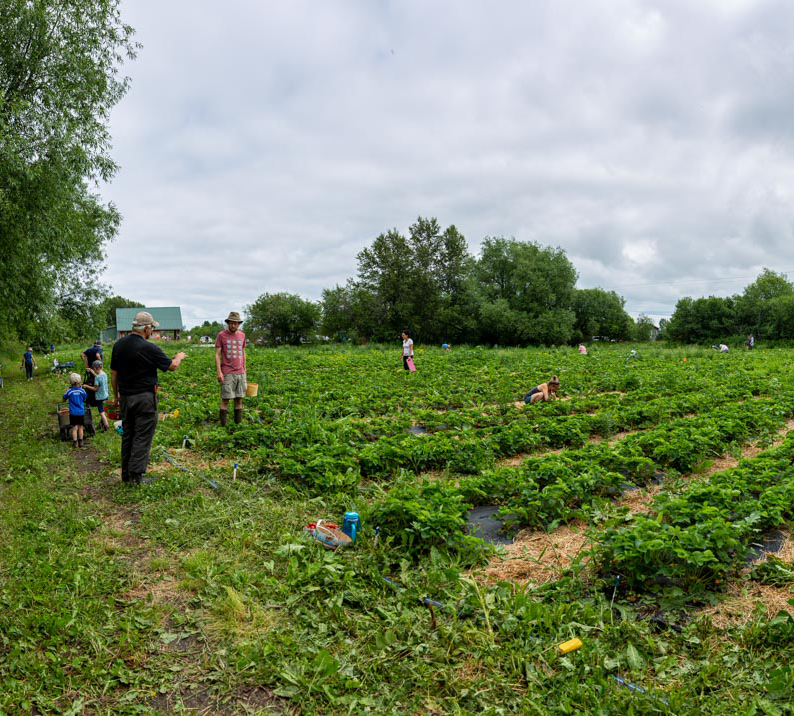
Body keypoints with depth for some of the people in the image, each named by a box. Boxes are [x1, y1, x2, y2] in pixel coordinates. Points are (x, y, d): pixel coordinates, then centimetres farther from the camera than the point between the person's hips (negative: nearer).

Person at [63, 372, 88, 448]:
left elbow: (64, 398, 6)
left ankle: (75, 442, 6)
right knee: (80, 427, 11)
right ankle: (81, 442, 15)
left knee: (74, 428, 6)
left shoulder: (69, 391, -10)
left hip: (73, 413, -1)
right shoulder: (82, 390, -7)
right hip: (81, 412, 1)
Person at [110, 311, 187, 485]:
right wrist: (179, 357, 16)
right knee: (142, 436, 0)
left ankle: (126, 475, 20)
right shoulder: (148, 348, -16)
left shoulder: (118, 345, 4)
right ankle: (136, 476, 0)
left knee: (127, 435, 15)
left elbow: (113, 374, 11)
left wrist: (116, 396, 20)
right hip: (144, 397, -7)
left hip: (125, 397, 7)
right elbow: (172, 366, -6)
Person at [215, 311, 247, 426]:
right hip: (227, 373, -4)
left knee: (239, 399, 5)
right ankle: (224, 425, 1)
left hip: (240, 373, 4)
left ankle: (238, 424, 12)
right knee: (225, 400, -5)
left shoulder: (242, 335, 11)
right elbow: (217, 354, -4)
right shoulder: (221, 335, -2)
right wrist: (219, 372, -12)